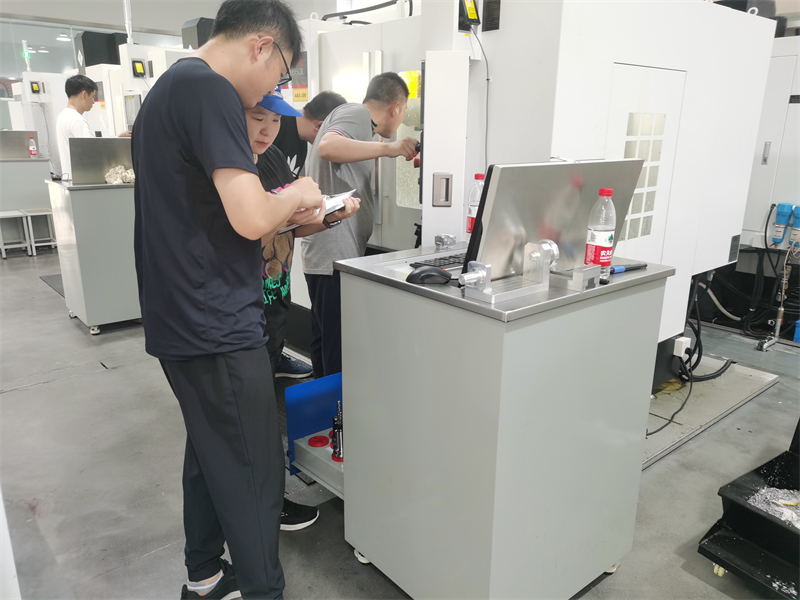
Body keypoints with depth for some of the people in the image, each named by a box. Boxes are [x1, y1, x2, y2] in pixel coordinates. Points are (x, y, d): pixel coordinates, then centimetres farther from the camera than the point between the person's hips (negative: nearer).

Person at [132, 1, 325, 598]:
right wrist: (296, 196, -5)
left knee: (210, 453, 22)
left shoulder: (167, 87, 17)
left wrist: (287, 212, 15)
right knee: (254, 477, 2)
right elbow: (251, 219, -25)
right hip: (217, 326, -10)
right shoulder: (210, 90, -16)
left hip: (180, 320, 10)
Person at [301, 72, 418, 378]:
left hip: (322, 257, 11)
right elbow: (327, 147, -28)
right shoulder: (356, 114, -6)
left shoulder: (357, 117, 25)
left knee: (325, 346, 17)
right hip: (336, 257, -11)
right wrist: (387, 148, -24)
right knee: (341, 355, -7)